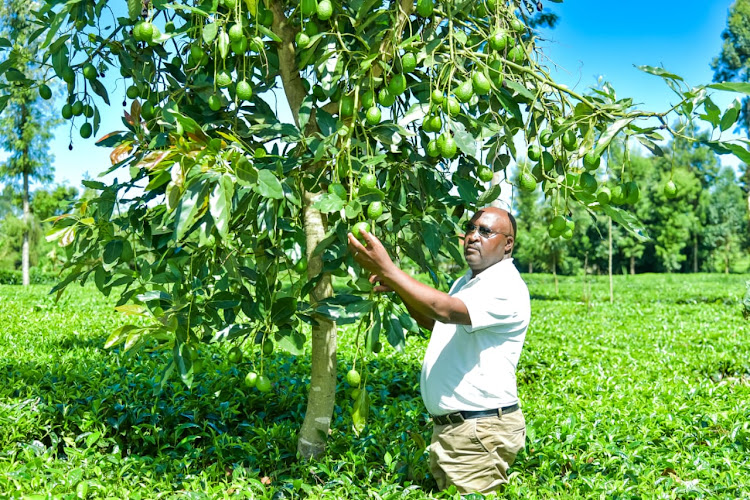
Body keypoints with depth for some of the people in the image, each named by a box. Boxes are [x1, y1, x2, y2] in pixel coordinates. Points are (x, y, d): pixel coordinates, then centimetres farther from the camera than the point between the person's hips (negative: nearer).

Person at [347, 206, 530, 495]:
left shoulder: (507, 288, -17)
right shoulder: (467, 282, 15)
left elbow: (445, 310, -30)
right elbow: (434, 323, 28)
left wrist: (387, 270, -30)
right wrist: (399, 290, 10)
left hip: (480, 431, -9)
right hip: (448, 427, 10)